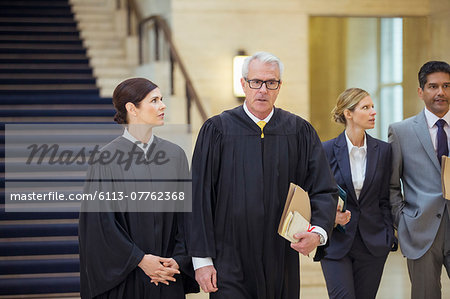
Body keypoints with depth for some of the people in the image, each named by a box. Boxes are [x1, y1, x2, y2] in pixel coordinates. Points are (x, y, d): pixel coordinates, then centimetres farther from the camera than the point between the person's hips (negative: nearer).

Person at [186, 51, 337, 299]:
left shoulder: (300, 132, 4)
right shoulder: (217, 130, -2)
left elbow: (323, 190, 1)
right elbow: (200, 197, -3)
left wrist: (318, 232, -18)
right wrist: (201, 259, -8)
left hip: (281, 266, 3)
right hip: (230, 265, -2)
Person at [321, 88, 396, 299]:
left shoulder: (383, 150, 5)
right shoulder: (328, 150, -4)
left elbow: (384, 199, 9)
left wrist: (389, 236, 2)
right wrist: (331, 216, -16)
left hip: (373, 243, 3)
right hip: (336, 242, -3)